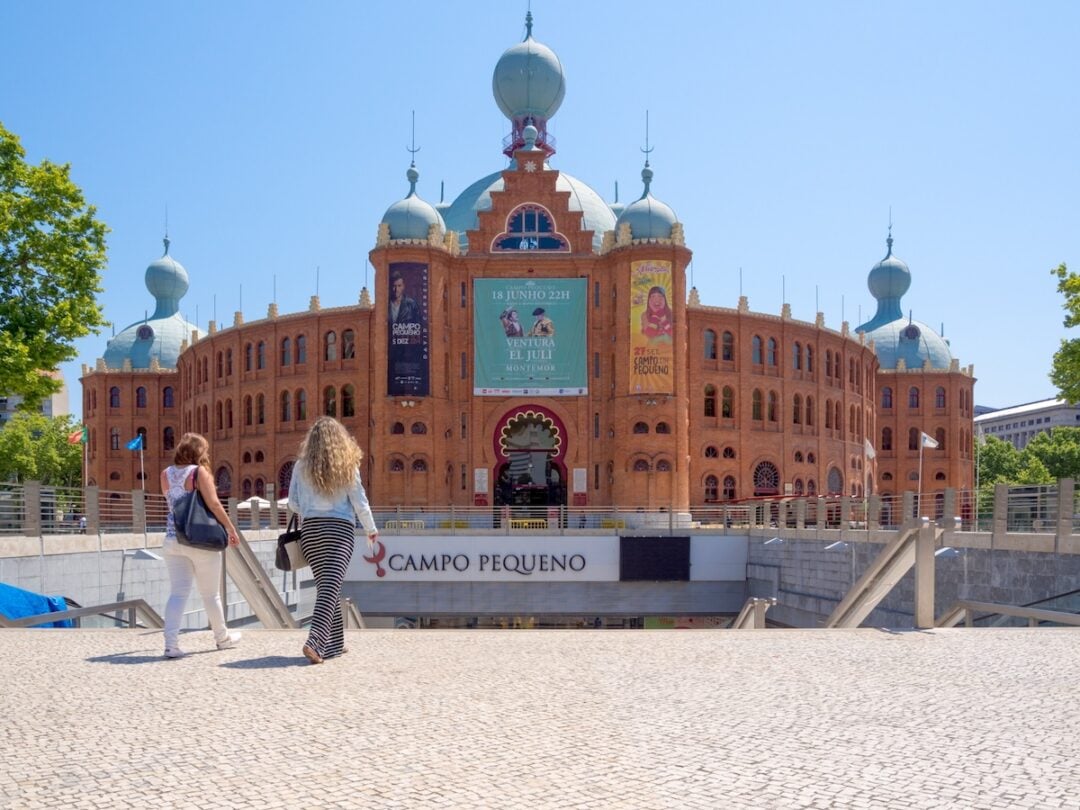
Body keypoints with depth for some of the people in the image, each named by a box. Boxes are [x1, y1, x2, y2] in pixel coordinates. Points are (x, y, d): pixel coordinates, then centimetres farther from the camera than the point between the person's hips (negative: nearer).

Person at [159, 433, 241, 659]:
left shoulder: (166, 474, 6)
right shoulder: (199, 472, -10)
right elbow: (213, 504, -15)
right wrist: (231, 529, -7)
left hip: (173, 540, 4)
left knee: (177, 593, 3)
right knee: (210, 594, 11)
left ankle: (171, 643, -11)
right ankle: (222, 637, 27)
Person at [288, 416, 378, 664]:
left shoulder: (302, 466, 4)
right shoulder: (348, 465, 0)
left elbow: (293, 503, 6)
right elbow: (359, 502, 2)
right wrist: (371, 530, 15)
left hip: (310, 529, 3)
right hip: (340, 528, -3)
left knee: (325, 586, 14)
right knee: (331, 587, -9)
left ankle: (335, 643, 20)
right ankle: (314, 641, -24)